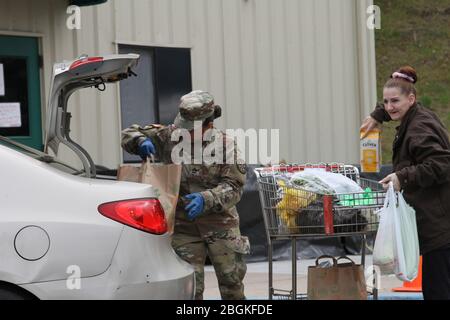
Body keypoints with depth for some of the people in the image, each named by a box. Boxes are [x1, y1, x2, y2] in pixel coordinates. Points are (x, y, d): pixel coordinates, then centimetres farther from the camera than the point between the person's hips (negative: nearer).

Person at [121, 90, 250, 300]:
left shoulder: (225, 145, -6)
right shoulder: (169, 136, -1)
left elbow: (234, 187, -12)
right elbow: (129, 134, 6)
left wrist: (206, 199, -29)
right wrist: (141, 141, -18)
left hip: (221, 226, -1)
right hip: (184, 228, 1)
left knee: (232, 282, 9)